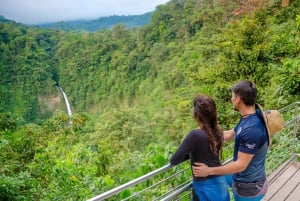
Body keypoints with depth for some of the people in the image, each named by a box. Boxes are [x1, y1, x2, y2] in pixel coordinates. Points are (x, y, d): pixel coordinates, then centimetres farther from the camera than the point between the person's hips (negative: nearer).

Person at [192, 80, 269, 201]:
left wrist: (209, 171, -25)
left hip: (248, 187, -8)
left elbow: (241, 165, -29)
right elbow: (230, 135, 12)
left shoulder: (252, 129, -33)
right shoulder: (248, 117, -3)